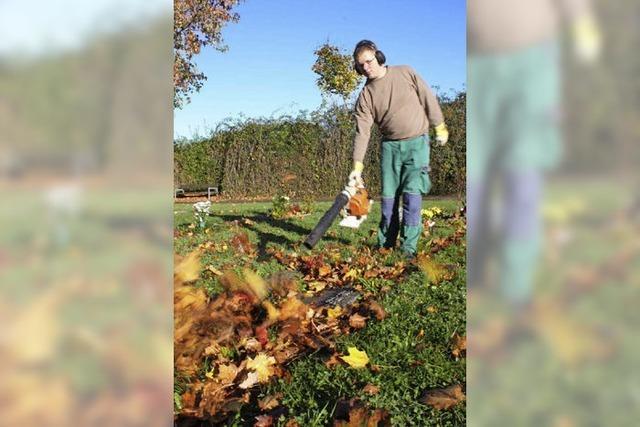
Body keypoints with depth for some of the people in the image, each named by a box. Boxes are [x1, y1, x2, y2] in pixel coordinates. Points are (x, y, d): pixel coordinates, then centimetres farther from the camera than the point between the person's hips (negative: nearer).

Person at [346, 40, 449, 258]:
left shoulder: (405, 73, -3)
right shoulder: (365, 95, -1)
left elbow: (429, 99, 3)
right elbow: (362, 132, -7)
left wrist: (440, 127, 3)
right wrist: (357, 167, -14)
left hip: (417, 143, -2)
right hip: (390, 146, 2)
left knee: (412, 193, -11)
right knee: (388, 196, 5)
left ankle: (409, 247, -8)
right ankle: (385, 245, 17)